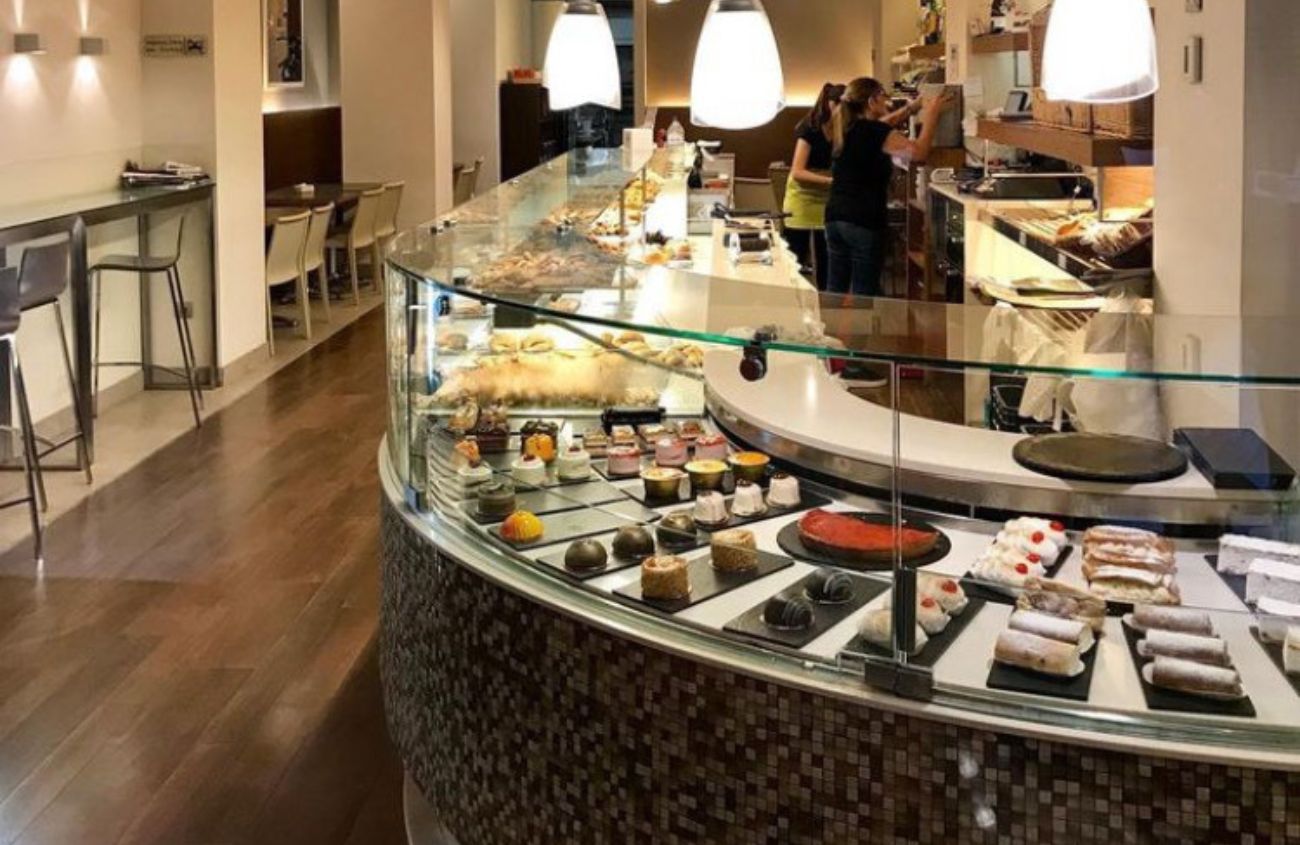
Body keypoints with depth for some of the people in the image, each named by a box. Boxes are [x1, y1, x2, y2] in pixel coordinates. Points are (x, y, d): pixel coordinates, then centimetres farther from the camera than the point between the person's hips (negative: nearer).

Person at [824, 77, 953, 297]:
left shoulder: (848, 128, 11)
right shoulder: (875, 132, -14)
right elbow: (918, 152, -20)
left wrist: (914, 107, 26)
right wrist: (932, 115, -8)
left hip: (835, 217, 8)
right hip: (866, 222, -8)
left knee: (836, 287, 10)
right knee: (865, 291, -2)